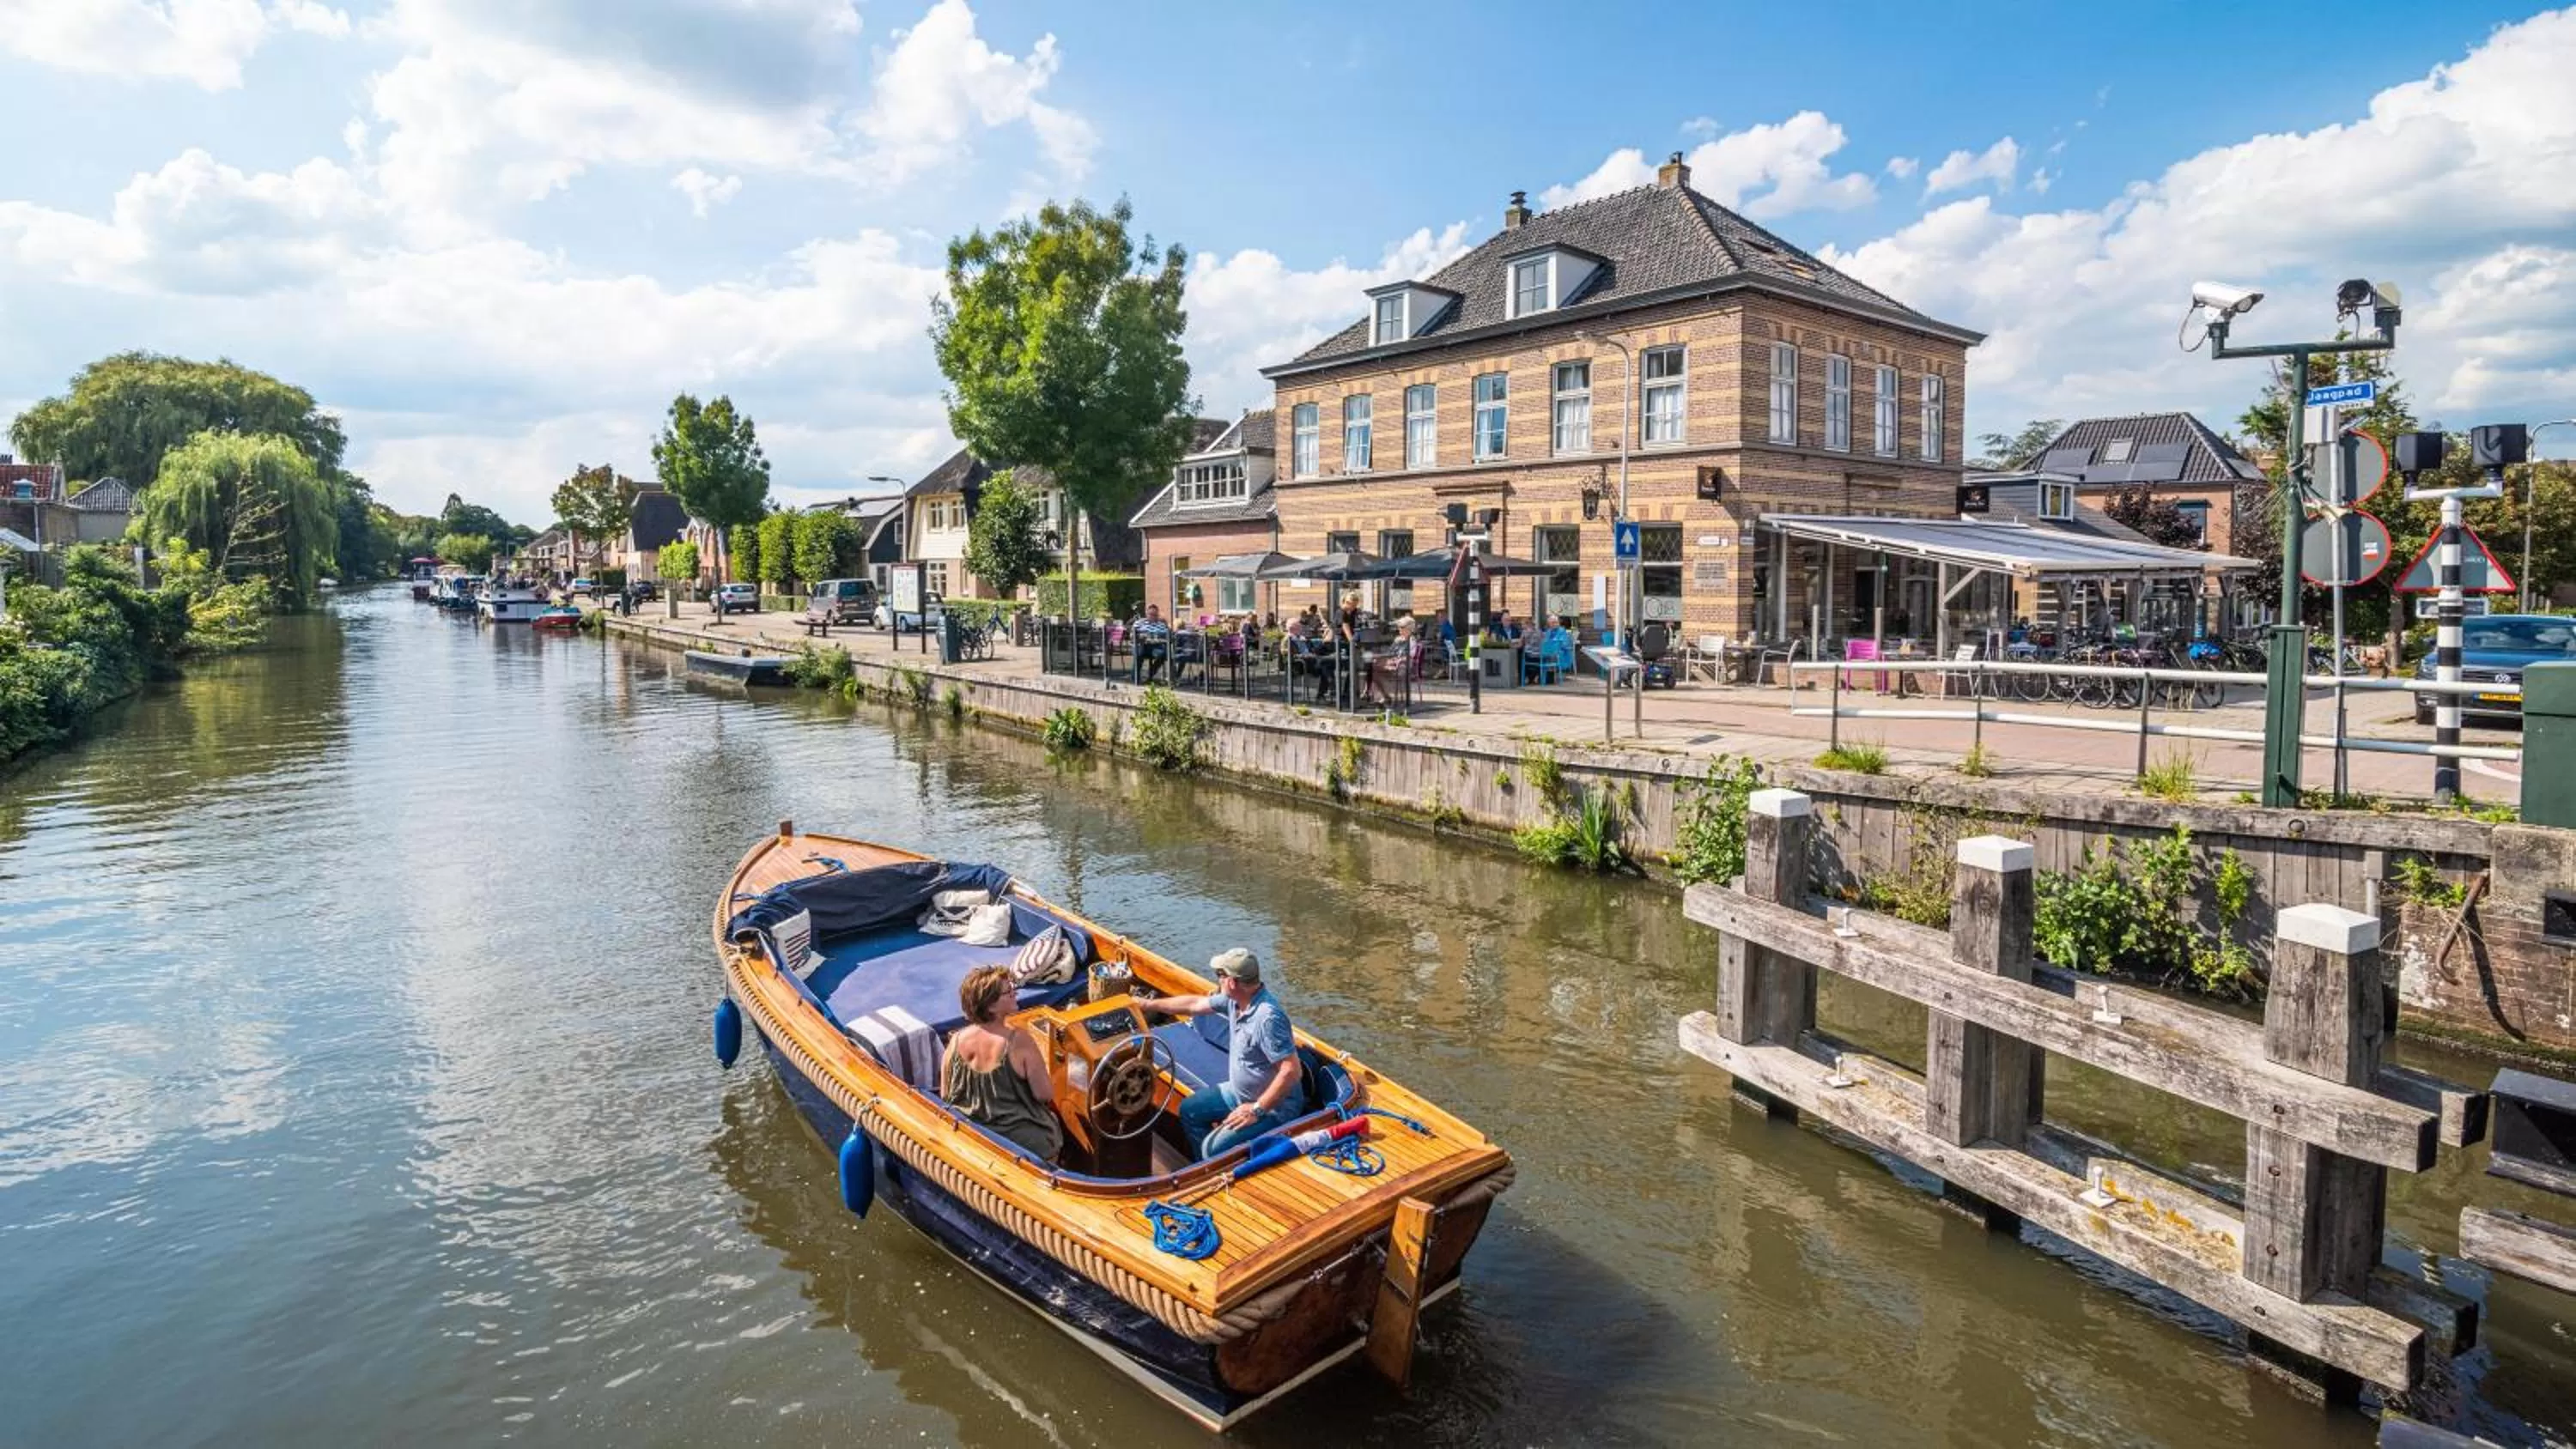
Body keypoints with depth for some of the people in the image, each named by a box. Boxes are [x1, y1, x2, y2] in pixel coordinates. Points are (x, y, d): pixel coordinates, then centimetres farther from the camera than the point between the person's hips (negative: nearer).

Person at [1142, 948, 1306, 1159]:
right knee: (1189, 1110, 17)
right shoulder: (1234, 999, -5)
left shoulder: (1268, 1017, -33)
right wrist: (1148, 1004, 19)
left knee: (1215, 1148, -22)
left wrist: (1257, 1110, -26)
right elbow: (1194, 1005, 12)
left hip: (1275, 1105, -10)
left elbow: (1292, 1071, -33)